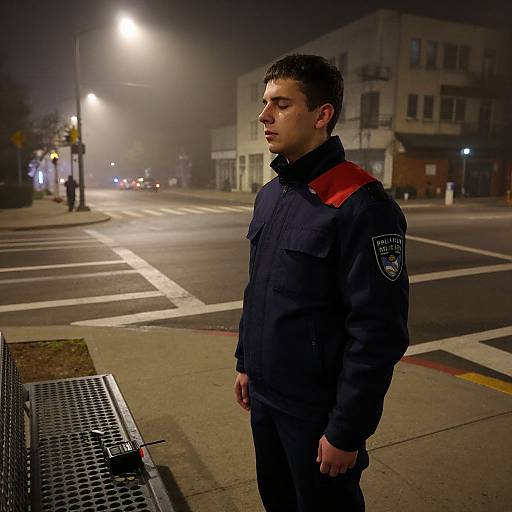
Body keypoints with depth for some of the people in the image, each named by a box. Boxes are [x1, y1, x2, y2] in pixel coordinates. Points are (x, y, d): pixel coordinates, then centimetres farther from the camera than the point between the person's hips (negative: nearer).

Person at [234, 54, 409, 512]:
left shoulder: (361, 206, -21)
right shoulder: (269, 195, 4)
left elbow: (379, 331, -22)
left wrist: (348, 431, -17)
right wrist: (246, 362, 15)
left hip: (318, 410, -7)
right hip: (264, 397, 7)